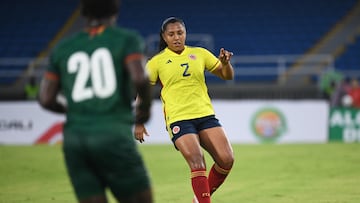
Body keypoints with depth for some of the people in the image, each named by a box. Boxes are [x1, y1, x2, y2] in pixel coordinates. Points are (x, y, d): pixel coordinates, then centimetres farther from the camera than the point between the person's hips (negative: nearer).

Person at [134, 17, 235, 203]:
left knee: (226, 160, -9)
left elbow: (227, 76, 15)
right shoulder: (157, 61, 3)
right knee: (197, 164, -20)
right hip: (178, 119, -4)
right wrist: (139, 123, -1)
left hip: (205, 114, 4)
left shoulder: (199, 54, 11)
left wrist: (225, 62, -7)